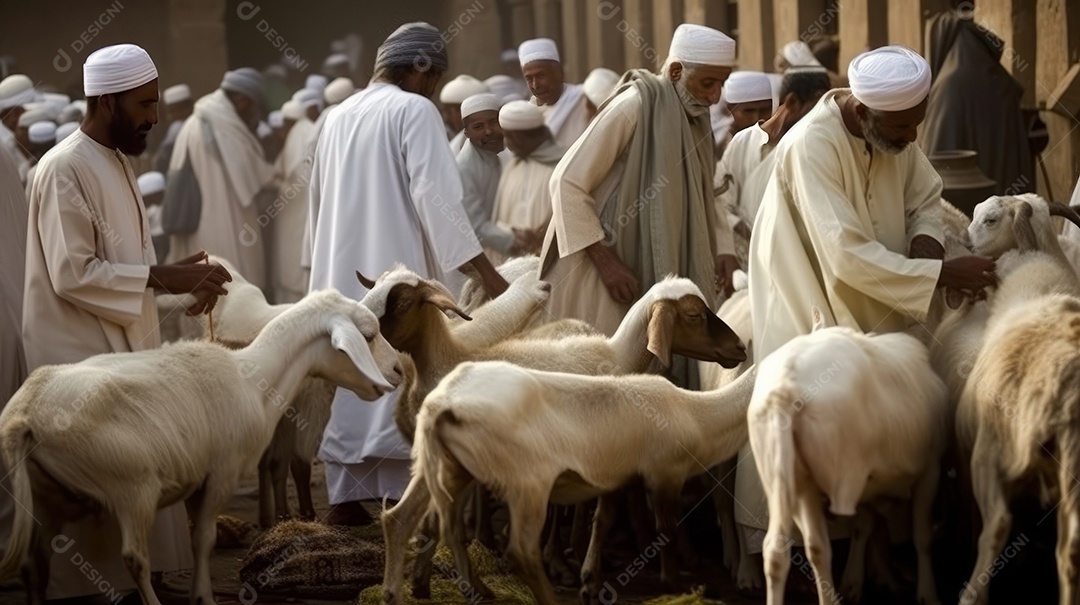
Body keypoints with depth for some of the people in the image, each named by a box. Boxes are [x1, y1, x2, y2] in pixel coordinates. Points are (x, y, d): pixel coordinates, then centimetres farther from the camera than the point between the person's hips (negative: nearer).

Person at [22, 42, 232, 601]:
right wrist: (161, 276, -20)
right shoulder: (65, 170, -17)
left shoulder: (113, 162, 13)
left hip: (120, 349, 9)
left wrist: (176, 277, 4)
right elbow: (72, 274, -21)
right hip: (81, 356, -9)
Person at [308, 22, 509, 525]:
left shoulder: (339, 116, 12)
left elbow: (317, 201, 20)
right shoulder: (414, 110, -9)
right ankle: (401, 498, -7)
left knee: (351, 384, 11)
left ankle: (345, 498, 11)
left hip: (344, 272, 7)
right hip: (398, 273, -7)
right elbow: (436, 198, -17)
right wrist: (488, 273, -17)